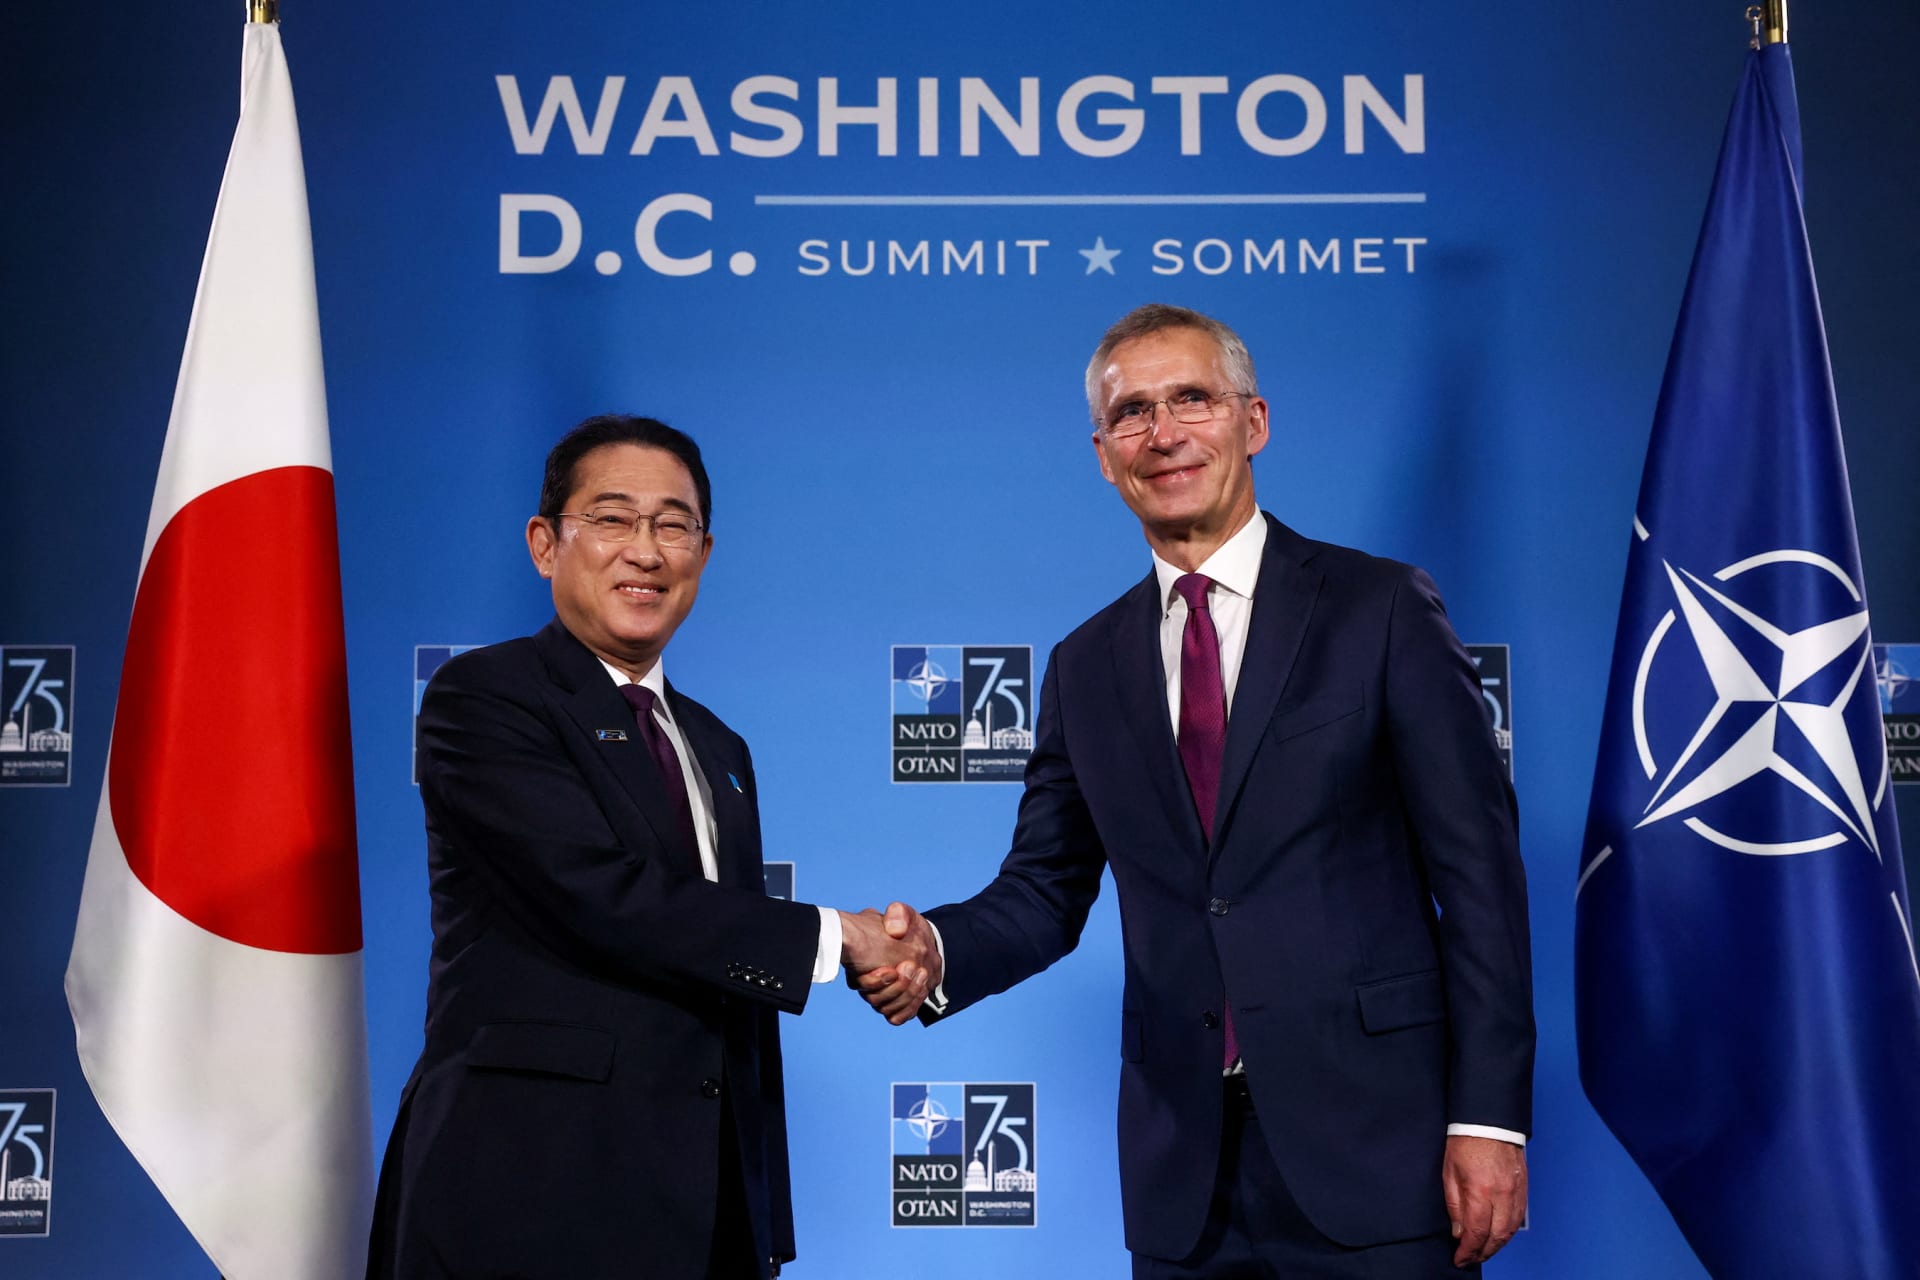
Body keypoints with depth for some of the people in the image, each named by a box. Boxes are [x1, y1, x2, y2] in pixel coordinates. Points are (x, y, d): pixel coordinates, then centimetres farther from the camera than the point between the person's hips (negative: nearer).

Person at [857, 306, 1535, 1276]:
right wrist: (937, 951, -11)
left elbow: (1478, 870, -5)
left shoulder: (1383, 611, -2)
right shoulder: (1085, 667, 10)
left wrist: (1490, 1116, -10)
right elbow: (1046, 888, 11)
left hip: (1372, 1144, -3)